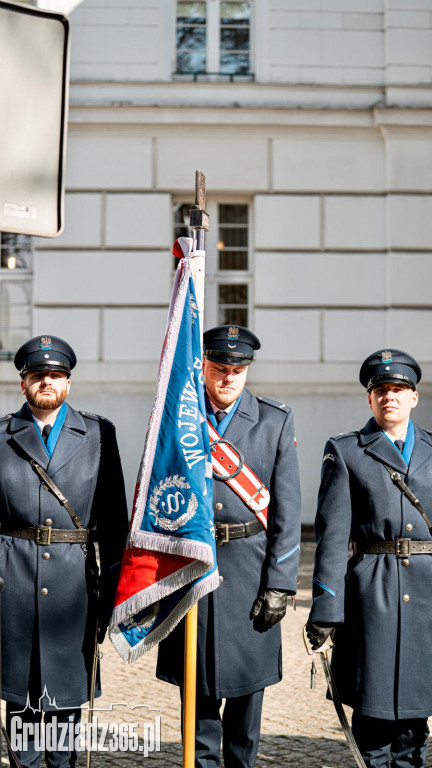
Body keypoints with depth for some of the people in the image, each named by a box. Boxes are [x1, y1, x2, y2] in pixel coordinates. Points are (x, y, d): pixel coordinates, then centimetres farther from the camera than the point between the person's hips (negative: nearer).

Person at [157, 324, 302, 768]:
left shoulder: (276, 422, 2)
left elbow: (287, 510, 0)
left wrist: (280, 584, -5)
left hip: (251, 568, 0)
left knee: (247, 676, 9)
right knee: (197, 681, 5)